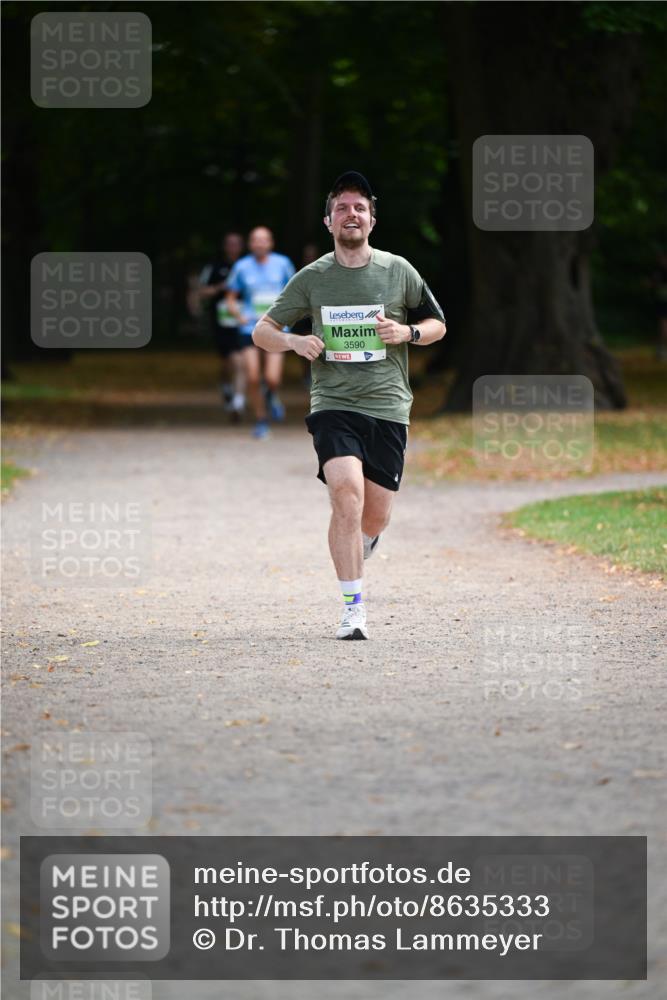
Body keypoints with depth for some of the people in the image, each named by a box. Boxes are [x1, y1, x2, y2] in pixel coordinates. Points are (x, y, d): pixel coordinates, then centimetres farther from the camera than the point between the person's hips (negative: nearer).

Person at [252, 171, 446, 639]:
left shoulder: (398, 271, 4)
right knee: (347, 493, -23)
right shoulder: (312, 277, 4)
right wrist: (294, 341, -11)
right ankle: (354, 607, -18)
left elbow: (437, 325, 16)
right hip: (333, 404, -1)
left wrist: (408, 332, -7)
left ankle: (354, 553, 40)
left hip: (387, 407, 1)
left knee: (376, 518, 3)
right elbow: (262, 331, 11)